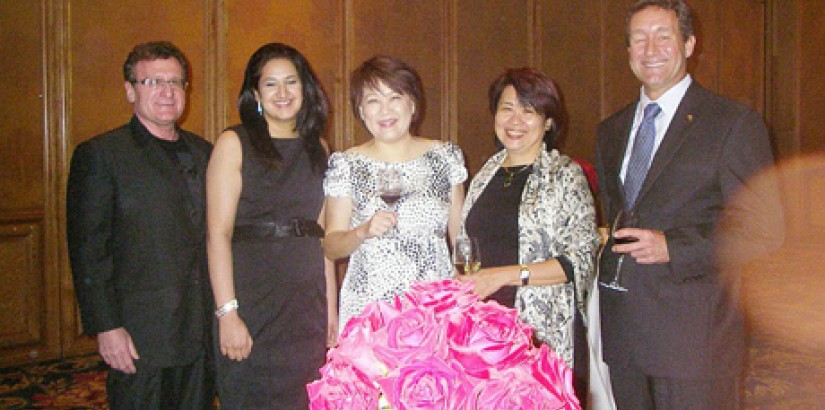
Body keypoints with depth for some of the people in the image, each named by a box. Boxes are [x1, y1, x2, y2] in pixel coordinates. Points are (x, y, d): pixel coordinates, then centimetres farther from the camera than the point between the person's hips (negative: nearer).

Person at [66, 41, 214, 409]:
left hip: (203, 335, 5)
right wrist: (106, 326, -14)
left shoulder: (204, 153, 13)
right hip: (139, 338, -5)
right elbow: (87, 250, -9)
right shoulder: (99, 155, -4)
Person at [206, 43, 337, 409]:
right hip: (250, 297, -4)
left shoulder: (316, 147, 11)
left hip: (308, 300, 5)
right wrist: (227, 313, -17)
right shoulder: (233, 143, -3)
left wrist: (331, 307, 8)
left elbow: (321, 233, 12)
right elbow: (218, 234, -10)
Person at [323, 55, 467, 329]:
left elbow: (461, 235, 10)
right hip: (368, 311, -1)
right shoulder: (346, 165, -1)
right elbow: (331, 247, 0)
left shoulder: (445, 156, 4)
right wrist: (363, 232, -18)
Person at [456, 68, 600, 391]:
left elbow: (580, 260, -10)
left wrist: (505, 275, -17)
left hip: (541, 331, -4)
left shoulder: (565, 175, -4)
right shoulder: (487, 173, 12)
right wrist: (461, 284, 2)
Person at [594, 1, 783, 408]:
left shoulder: (734, 123, -4)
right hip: (620, 327, 5)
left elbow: (761, 227, -9)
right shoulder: (611, 130, 15)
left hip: (693, 330, -5)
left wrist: (672, 247, -20)